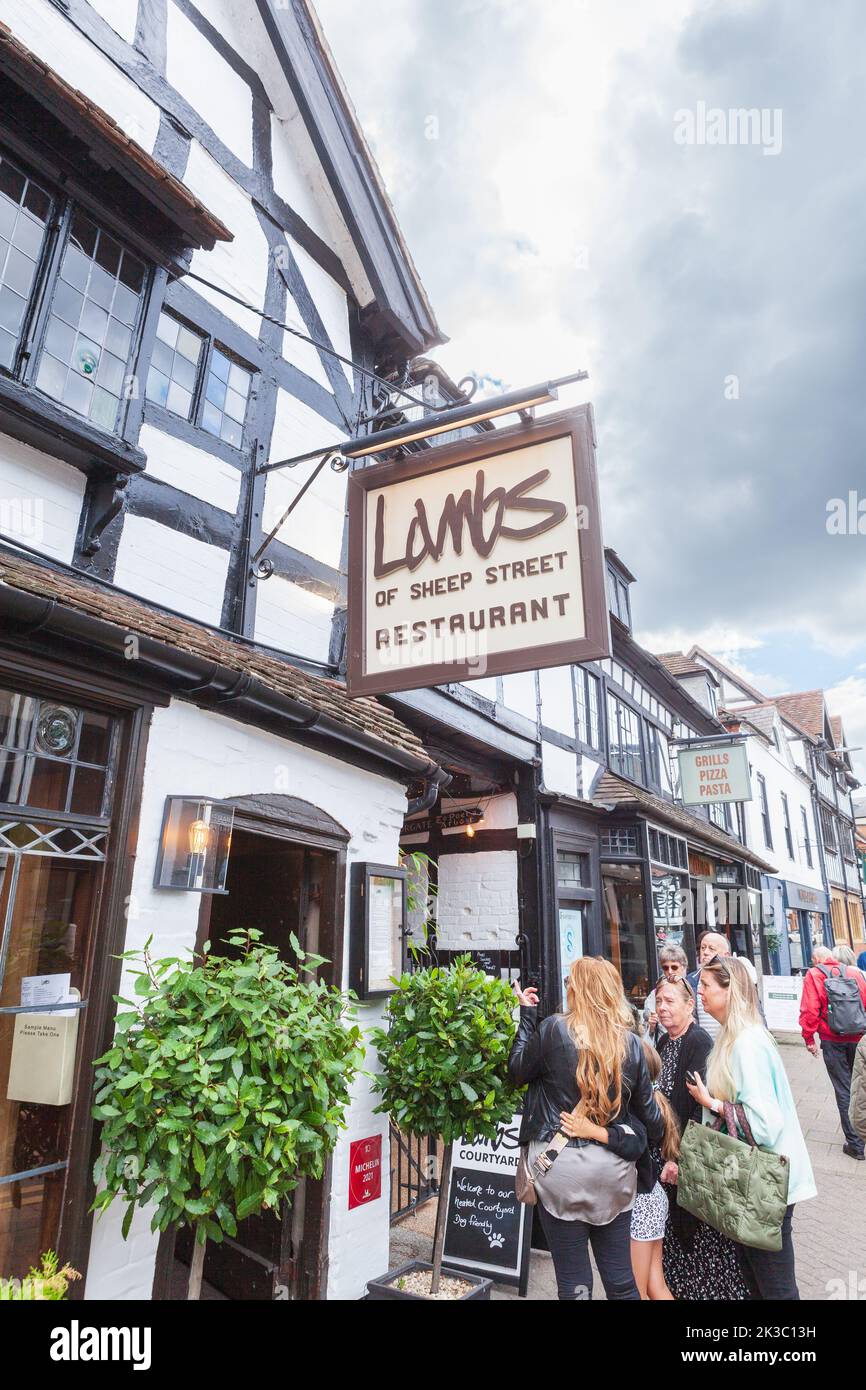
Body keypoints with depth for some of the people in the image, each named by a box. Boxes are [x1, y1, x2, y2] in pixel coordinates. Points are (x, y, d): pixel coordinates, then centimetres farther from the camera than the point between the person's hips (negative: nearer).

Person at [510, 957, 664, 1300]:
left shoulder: (553, 1029, -13)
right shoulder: (630, 1042, -3)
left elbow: (517, 1073, 0)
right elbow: (647, 1108, 7)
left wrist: (527, 1015, 7)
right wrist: (657, 1137, 28)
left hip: (562, 1167, -3)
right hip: (613, 1167, 3)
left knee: (574, 1282, 10)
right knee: (620, 1279, 18)